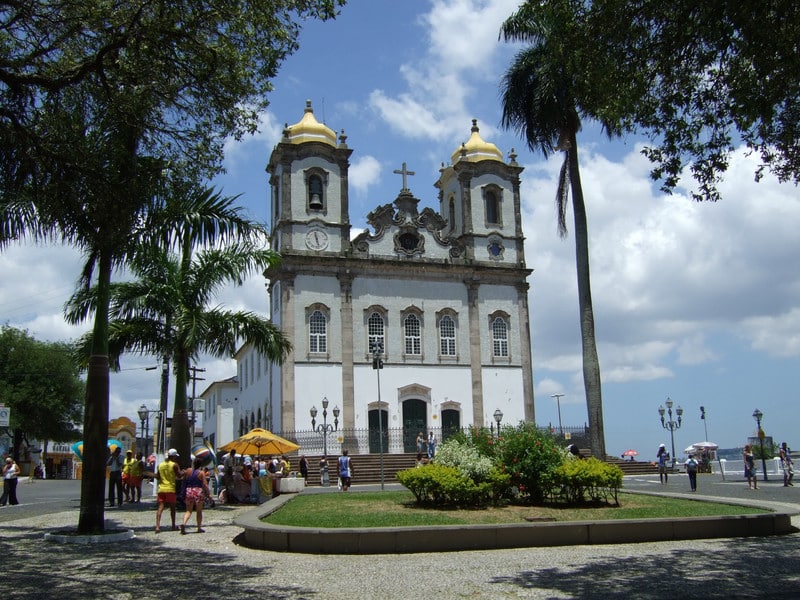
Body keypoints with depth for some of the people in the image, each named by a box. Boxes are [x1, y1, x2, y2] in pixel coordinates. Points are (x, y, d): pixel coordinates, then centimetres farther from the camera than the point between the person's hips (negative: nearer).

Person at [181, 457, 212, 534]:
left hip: (188, 491, 3)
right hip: (198, 492, -3)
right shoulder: (201, 473, -6)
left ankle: (184, 523, -18)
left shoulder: (187, 471, 5)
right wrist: (209, 494, -7)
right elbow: (205, 484, -11)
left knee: (188, 510, 7)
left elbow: (184, 483, 10)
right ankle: (199, 528, 14)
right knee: (199, 511, 9)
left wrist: (184, 494, 18)